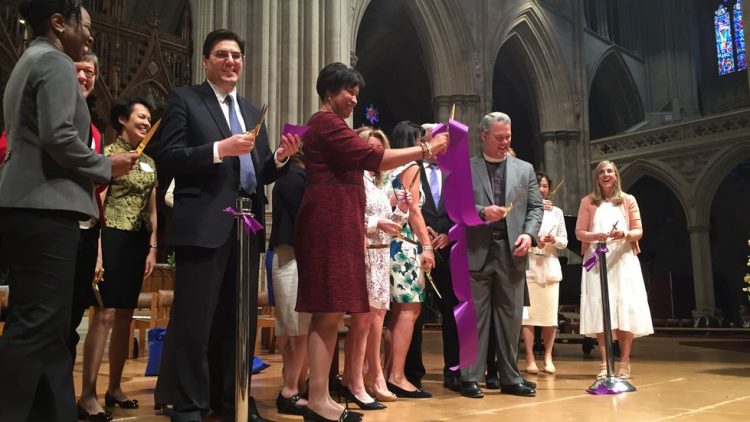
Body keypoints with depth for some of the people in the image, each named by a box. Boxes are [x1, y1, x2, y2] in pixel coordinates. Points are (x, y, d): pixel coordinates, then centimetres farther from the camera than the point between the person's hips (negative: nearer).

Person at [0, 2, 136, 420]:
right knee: (36, 324, -9)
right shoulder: (56, 63, -5)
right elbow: (57, 136, -19)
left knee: (46, 325, 9)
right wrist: (106, 166, -5)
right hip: (45, 209, -10)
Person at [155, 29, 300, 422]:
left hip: (247, 226, 6)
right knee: (194, 320, -1)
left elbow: (261, 173, 17)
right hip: (204, 225, -6)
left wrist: (281, 157, -2)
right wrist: (220, 149, -17)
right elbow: (168, 157, -8)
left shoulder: (252, 111, 20)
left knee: (240, 320, 12)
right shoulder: (184, 99, 3)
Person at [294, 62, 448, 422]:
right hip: (330, 224, -10)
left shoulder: (327, 125, 27)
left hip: (335, 224, 10)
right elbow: (372, 158, -15)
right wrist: (426, 149, -9)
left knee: (330, 314, 6)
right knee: (329, 313, -11)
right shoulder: (326, 123, -6)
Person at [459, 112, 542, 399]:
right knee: (475, 316, 1)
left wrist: (529, 234, -7)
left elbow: (535, 208, 11)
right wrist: (481, 212, -15)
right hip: (477, 251, -2)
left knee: (510, 316, 7)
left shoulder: (525, 169, 15)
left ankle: (510, 377, 16)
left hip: (512, 252, 3)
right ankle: (471, 378, 7)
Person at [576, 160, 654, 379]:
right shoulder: (588, 201, 8)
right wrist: (595, 236, -17)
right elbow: (579, 233, 4)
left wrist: (625, 234, -15)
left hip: (623, 259, 1)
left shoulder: (628, 200, 10)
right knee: (600, 309, -5)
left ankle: (625, 363, 3)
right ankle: (604, 363, -1)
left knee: (626, 308, -5)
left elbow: (639, 231, 6)